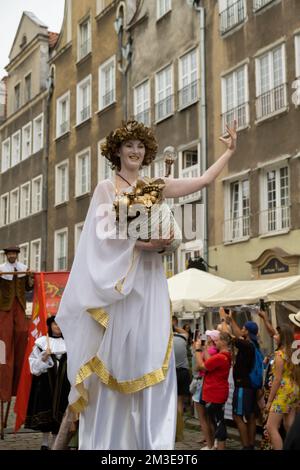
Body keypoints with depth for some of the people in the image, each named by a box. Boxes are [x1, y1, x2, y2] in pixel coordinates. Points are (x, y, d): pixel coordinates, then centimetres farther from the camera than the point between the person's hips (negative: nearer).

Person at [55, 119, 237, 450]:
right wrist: (142, 243, -17)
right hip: (117, 278, -3)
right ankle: (110, 440, 3)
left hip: (149, 279, 3)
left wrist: (230, 150, 17)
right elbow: (104, 233, -7)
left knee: (150, 355, -3)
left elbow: (204, 180, 17)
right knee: (116, 356, -4)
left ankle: (151, 441, 0)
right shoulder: (106, 187, 5)